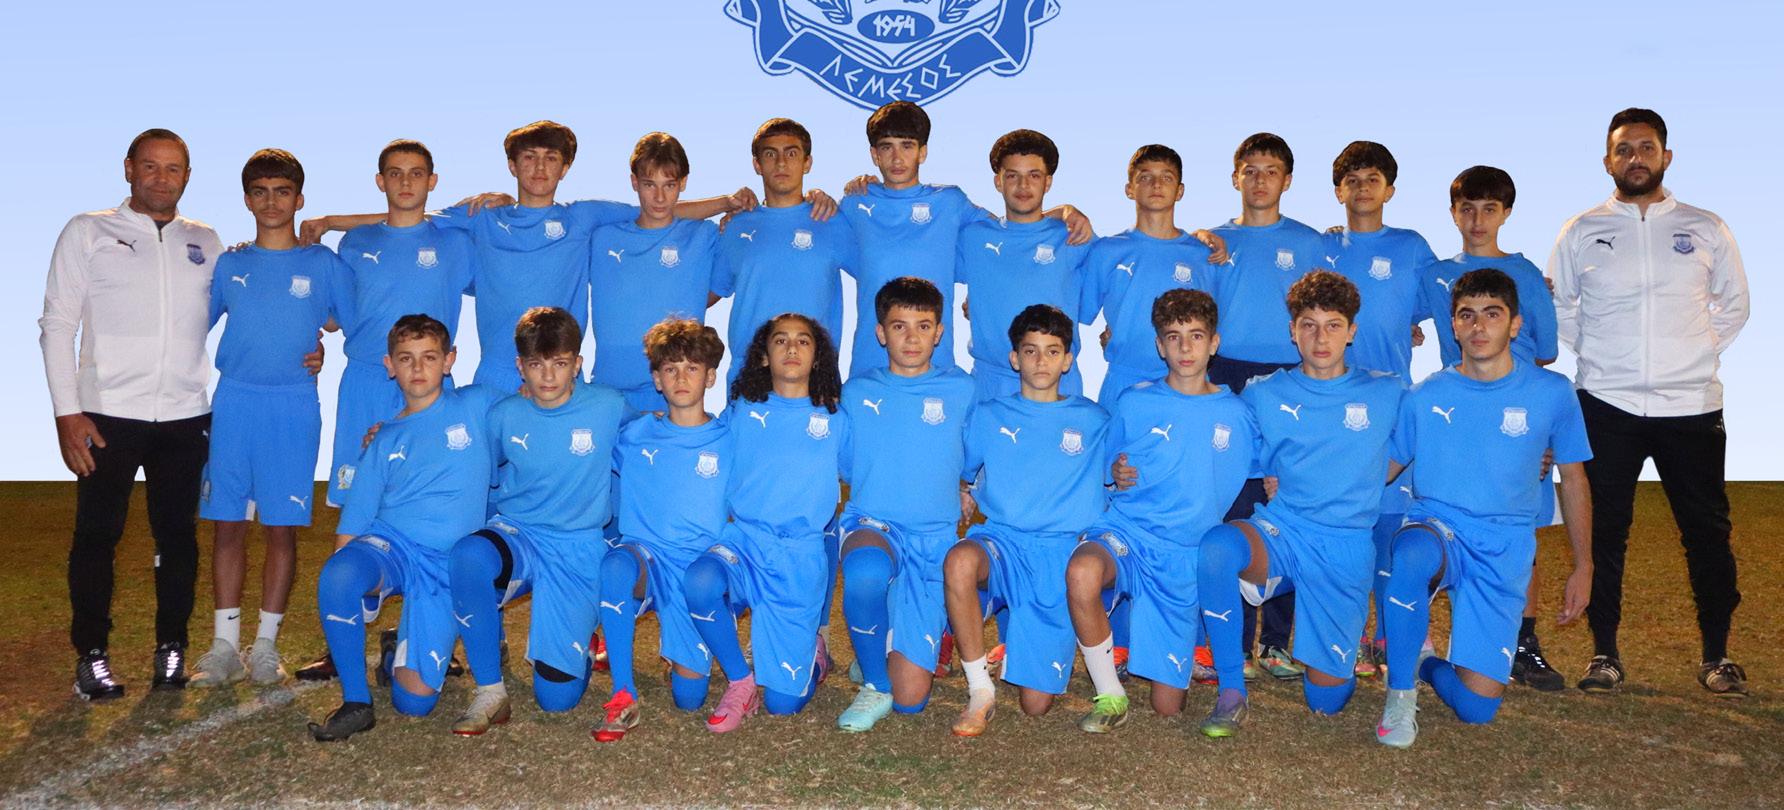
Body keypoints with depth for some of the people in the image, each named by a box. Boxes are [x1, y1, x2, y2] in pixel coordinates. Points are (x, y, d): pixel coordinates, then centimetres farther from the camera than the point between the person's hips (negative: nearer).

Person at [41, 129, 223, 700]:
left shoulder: (205, 243, 13)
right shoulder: (88, 233, 6)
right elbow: (57, 325, 2)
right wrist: (68, 411, -7)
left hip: (184, 416, 2)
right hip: (108, 415, -2)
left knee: (177, 535, 7)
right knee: (97, 535, 2)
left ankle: (172, 649, 18)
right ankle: (92, 657, 13)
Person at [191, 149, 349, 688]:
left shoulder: (323, 264, 5)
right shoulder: (229, 265, 11)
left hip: (293, 408, -2)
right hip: (233, 405, 2)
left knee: (282, 528, 0)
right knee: (228, 525, 2)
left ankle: (266, 644, 11)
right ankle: (224, 645, 10)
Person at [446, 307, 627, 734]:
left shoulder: (610, 408, -5)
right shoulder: (503, 417, 1)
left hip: (579, 548, -1)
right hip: (516, 537, 2)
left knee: (558, 695, -10)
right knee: (469, 553, -39)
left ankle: (581, 640, 29)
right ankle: (489, 691, -19)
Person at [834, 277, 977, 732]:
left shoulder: (961, 392, 8)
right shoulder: (857, 392, 10)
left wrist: (961, 494, 6)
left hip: (935, 536, 0)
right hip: (870, 523, 0)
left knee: (910, 698, -9)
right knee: (866, 572, -42)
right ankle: (874, 684, -15)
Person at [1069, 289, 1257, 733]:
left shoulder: (1236, 415, 7)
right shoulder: (1134, 403, 3)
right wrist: (1117, 477, -5)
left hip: (1188, 556, 1)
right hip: (1127, 533, -1)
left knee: (1167, 706, -1)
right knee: (1082, 572, -40)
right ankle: (1110, 697, -19)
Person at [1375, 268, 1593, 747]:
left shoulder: (1551, 393, 1)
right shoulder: (1426, 396, 2)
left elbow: (1572, 480, 11)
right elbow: (1385, 468, 12)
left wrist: (1583, 567, 13)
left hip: (1504, 550, 1)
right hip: (1436, 529, 0)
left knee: (1478, 706, -10)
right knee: (1411, 556, -41)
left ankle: (1423, 664, 26)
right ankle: (1401, 690, -19)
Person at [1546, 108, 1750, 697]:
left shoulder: (1706, 229, 8)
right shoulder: (1581, 232, 6)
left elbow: (1733, 305, 16)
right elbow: (1556, 308, 12)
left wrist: (1697, 356, 5)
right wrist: (1594, 356, 2)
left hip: (1691, 406, 1)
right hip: (1607, 406, 0)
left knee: (1707, 531, 4)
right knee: (1605, 531, 3)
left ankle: (1717, 655, 17)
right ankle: (1605, 653, 13)